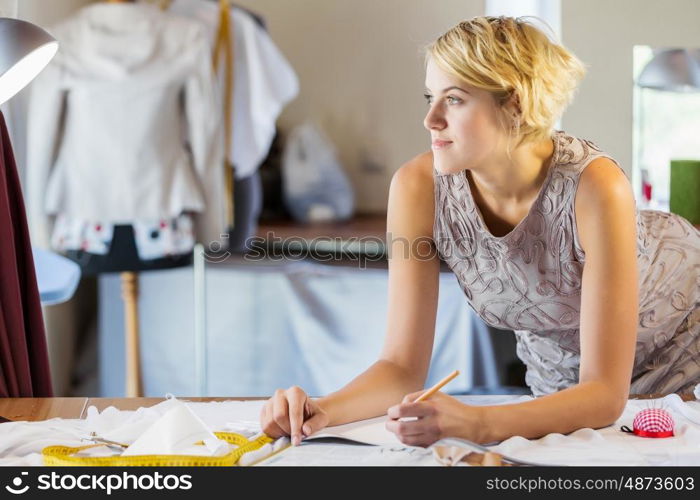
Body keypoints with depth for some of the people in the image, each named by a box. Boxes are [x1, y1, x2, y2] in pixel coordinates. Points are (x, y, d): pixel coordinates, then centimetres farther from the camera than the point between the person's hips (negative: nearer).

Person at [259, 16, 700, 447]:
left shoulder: (595, 187, -37)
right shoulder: (419, 188, -26)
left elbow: (605, 395, -37)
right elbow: (404, 366, -21)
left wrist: (476, 424, -52)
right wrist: (323, 411, -41)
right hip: (557, 366, 3)